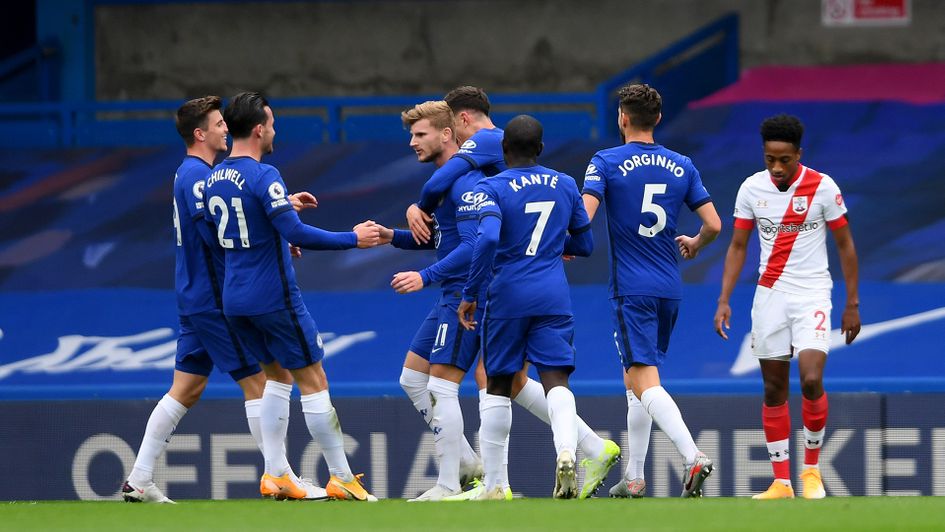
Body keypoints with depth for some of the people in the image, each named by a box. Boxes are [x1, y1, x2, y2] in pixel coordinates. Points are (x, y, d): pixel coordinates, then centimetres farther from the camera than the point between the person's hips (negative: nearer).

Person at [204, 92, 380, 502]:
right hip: (274, 296, -8)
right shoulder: (263, 176, -18)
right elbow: (295, 233, -25)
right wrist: (352, 239, -16)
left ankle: (275, 472, 11)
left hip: (235, 298, 8)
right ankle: (341, 479, 1)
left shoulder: (214, 179, 8)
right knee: (313, 382, -1)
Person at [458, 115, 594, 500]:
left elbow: (488, 239, -21)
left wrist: (470, 294, -13)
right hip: (554, 299, 2)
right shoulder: (565, 185, 9)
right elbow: (584, 245, 18)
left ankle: (492, 485, 13)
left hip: (508, 298, -2)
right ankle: (566, 452, -36)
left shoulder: (492, 189, -4)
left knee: (498, 388, 11)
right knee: (556, 381, -6)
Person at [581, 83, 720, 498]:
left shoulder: (606, 162, -6)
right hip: (669, 289, 5)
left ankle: (692, 456, -33)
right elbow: (714, 225, 5)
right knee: (636, 377, 18)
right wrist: (694, 246, 27)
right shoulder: (682, 166, 7)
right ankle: (634, 478, 19)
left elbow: (583, 216, -17)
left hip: (631, 289, -5)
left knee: (644, 382, -11)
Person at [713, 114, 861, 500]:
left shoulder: (823, 188, -8)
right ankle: (781, 482, 10)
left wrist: (852, 304, -1)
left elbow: (845, 245, 0)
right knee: (774, 389, 4)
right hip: (769, 294, 3)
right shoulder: (752, 188, -1)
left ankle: (811, 469, 1)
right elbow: (737, 247, 7)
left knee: (811, 380, -18)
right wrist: (724, 301, 0)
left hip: (812, 294, -3)